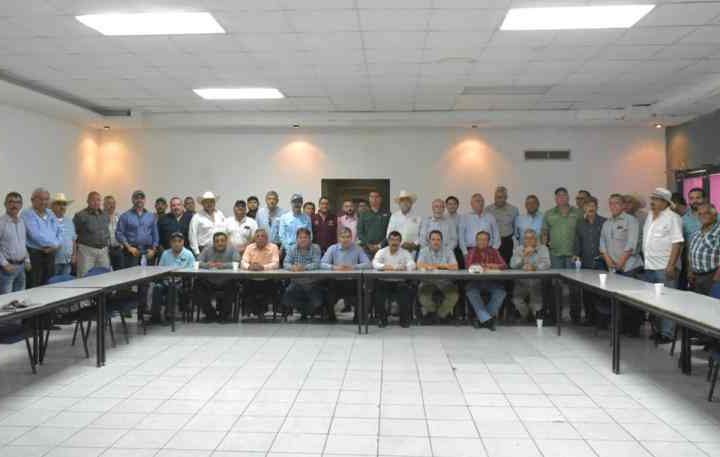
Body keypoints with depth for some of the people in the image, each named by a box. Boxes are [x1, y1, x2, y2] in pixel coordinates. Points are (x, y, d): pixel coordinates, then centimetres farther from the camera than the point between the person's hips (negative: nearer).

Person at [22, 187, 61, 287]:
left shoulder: (50, 214, 16)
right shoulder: (27, 215, -6)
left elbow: (60, 232, 11)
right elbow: (36, 235, -17)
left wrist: (56, 245, -8)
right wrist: (54, 244, -8)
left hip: (50, 254, 6)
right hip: (34, 254, -6)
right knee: (33, 290, -5)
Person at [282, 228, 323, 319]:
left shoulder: (315, 248, -3)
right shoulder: (292, 249, 5)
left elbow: (317, 264, -16)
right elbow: (285, 263, -5)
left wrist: (304, 267, -34)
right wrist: (292, 267, -29)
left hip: (312, 283, -2)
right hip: (296, 282, 2)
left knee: (317, 304, -21)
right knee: (286, 302, -17)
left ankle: (305, 313, 17)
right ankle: (304, 312, 14)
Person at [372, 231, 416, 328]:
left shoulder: (405, 253, 7)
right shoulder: (381, 252, 6)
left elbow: (412, 265, -10)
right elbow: (375, 263, -12)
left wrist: (404, 267, -33)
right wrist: (384, 266, -34)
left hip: (400, 282, 0)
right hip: (384, 281, 0)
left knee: (406, 290, -26)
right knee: (378, 288, -27)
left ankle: (404, 319, -5)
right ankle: (381, 318, -6)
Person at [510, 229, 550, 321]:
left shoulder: (543, 248, 7)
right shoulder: (518, 249, 10)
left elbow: (546, 264, -9)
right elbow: (513, 265, -3)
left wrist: (535, 267, -28)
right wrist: (524, 255, -15)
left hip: (537, 282, -1)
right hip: (521, 281, 1)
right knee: (516, 300, -20)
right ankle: (528, 316, 8)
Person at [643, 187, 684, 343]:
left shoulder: (672, 218, -9)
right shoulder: (650, 216, 14)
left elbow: (677, 243, -15)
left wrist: (671, 266, -21)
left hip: (665, 268, -8)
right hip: (649, 266, 8)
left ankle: (667, 333, 5)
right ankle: (658, 330, 24)